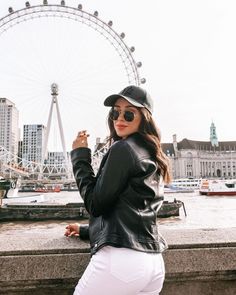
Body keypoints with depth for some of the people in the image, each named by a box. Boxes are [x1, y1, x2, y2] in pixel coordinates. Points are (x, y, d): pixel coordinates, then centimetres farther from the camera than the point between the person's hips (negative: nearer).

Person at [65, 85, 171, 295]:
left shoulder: (123, 148, -11)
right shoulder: (150, 155, 15)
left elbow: (96, 204, -10)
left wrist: (80, 157, -3)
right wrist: (86, 230, 25)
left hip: (121, 257, -8)